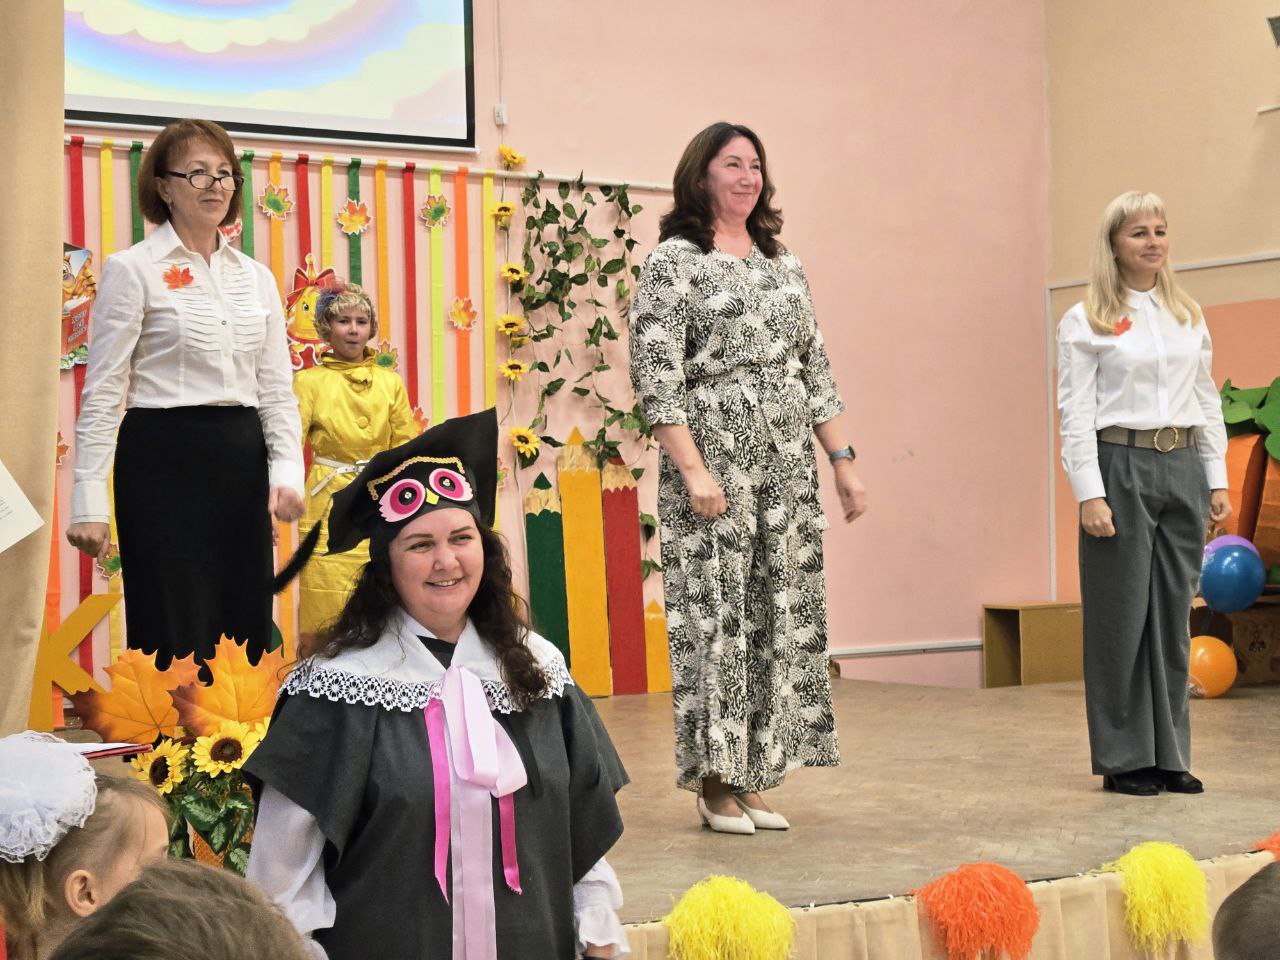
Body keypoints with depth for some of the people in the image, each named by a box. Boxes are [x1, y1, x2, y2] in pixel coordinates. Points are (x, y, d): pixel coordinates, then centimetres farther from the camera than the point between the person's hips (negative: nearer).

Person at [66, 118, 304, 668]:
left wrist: (287, 472, -3)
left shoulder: (256, 277, 13)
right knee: (176, 641, -2)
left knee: (246, 633, 7)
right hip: (166, 458, -5)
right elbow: (101, 394, -6)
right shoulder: (132, 269, -3)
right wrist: (89, 503, -12)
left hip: (241, 461, 5)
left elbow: (278, 389, 12)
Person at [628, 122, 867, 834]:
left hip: (789, 469, 6)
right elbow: (657, 377, -10)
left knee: (783, 613, 4)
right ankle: (716, 783, 4)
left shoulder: (784, 265, 17)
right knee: (716, 615, -5)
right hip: (714, 466, -6)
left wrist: (844, 462, 11)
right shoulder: (675, 261, -2)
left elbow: (817, 373, 18)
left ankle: (755, 776, 12)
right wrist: (693, 471, -18)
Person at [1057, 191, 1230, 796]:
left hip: (1183, 470, 5)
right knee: (1122, 615, -1)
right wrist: (1090, 494, -13)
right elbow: (1075, 413, -5)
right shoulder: (1085, 322, 0)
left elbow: (1207, 401, 16)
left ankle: (1170, 756, 14)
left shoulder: (1190, 316, 14)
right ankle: (1124, 760, 7)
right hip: (1122, 468, -4)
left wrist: (1218, 479, 9)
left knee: (1173, 615, 7)